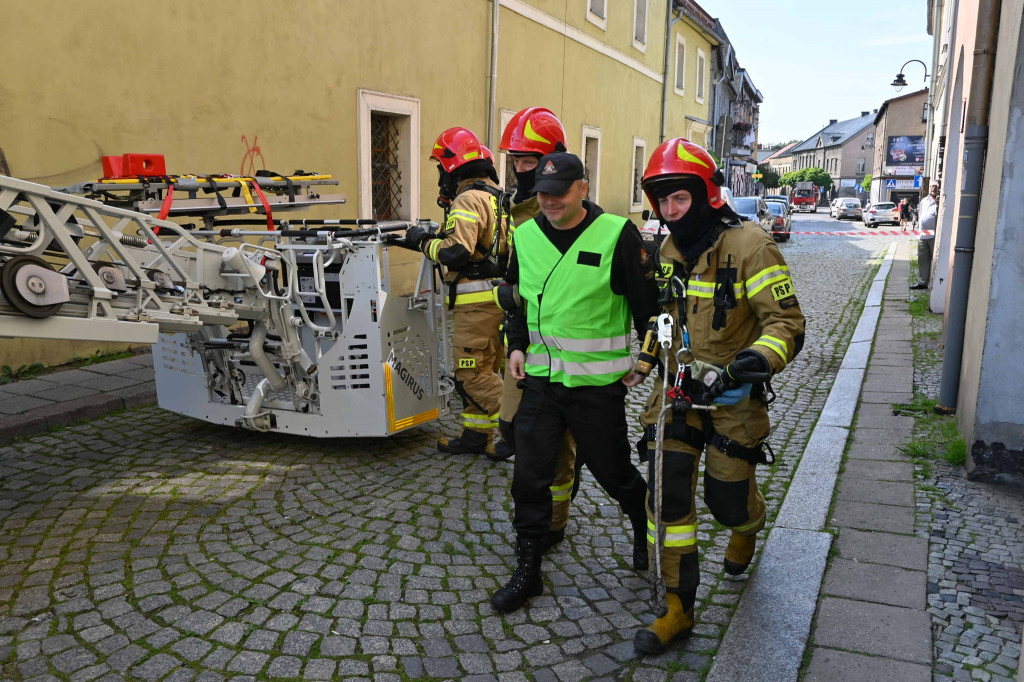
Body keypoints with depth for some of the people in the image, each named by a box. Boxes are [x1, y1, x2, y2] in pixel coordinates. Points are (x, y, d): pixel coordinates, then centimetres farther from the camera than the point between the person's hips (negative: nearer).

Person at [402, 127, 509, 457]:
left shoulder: (469, 199, -14)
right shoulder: (498, 196, 17)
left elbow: (457, 251, -24)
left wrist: (423, 241, -7)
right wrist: (430, 238, 17)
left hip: (478, 299, -10)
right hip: (499, 296, 10)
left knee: (472, 374, -4)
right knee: (482, 369, 14)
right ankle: (476, 435, 22)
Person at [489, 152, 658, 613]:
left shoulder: (617, 234, -11)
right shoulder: (525, 236, 5)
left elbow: (646, 301, -4)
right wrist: (517, 345, 7)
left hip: (597, 383, -4)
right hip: (540, 378, 4)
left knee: (612, 471, 11)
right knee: (529, 475, 4)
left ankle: (645, 529, 42)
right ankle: (528, 570, 19)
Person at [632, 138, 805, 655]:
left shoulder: (749, 247, -17)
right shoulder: (669, 251, 5)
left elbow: (787, 324, -20)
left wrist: (751, 363, -35)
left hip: (733, 396, -4)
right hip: (678, 386, 5)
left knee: (727, 497, 7)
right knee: (667, 490, -5)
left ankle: (746, 528, 48)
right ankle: (679, 607, 8)